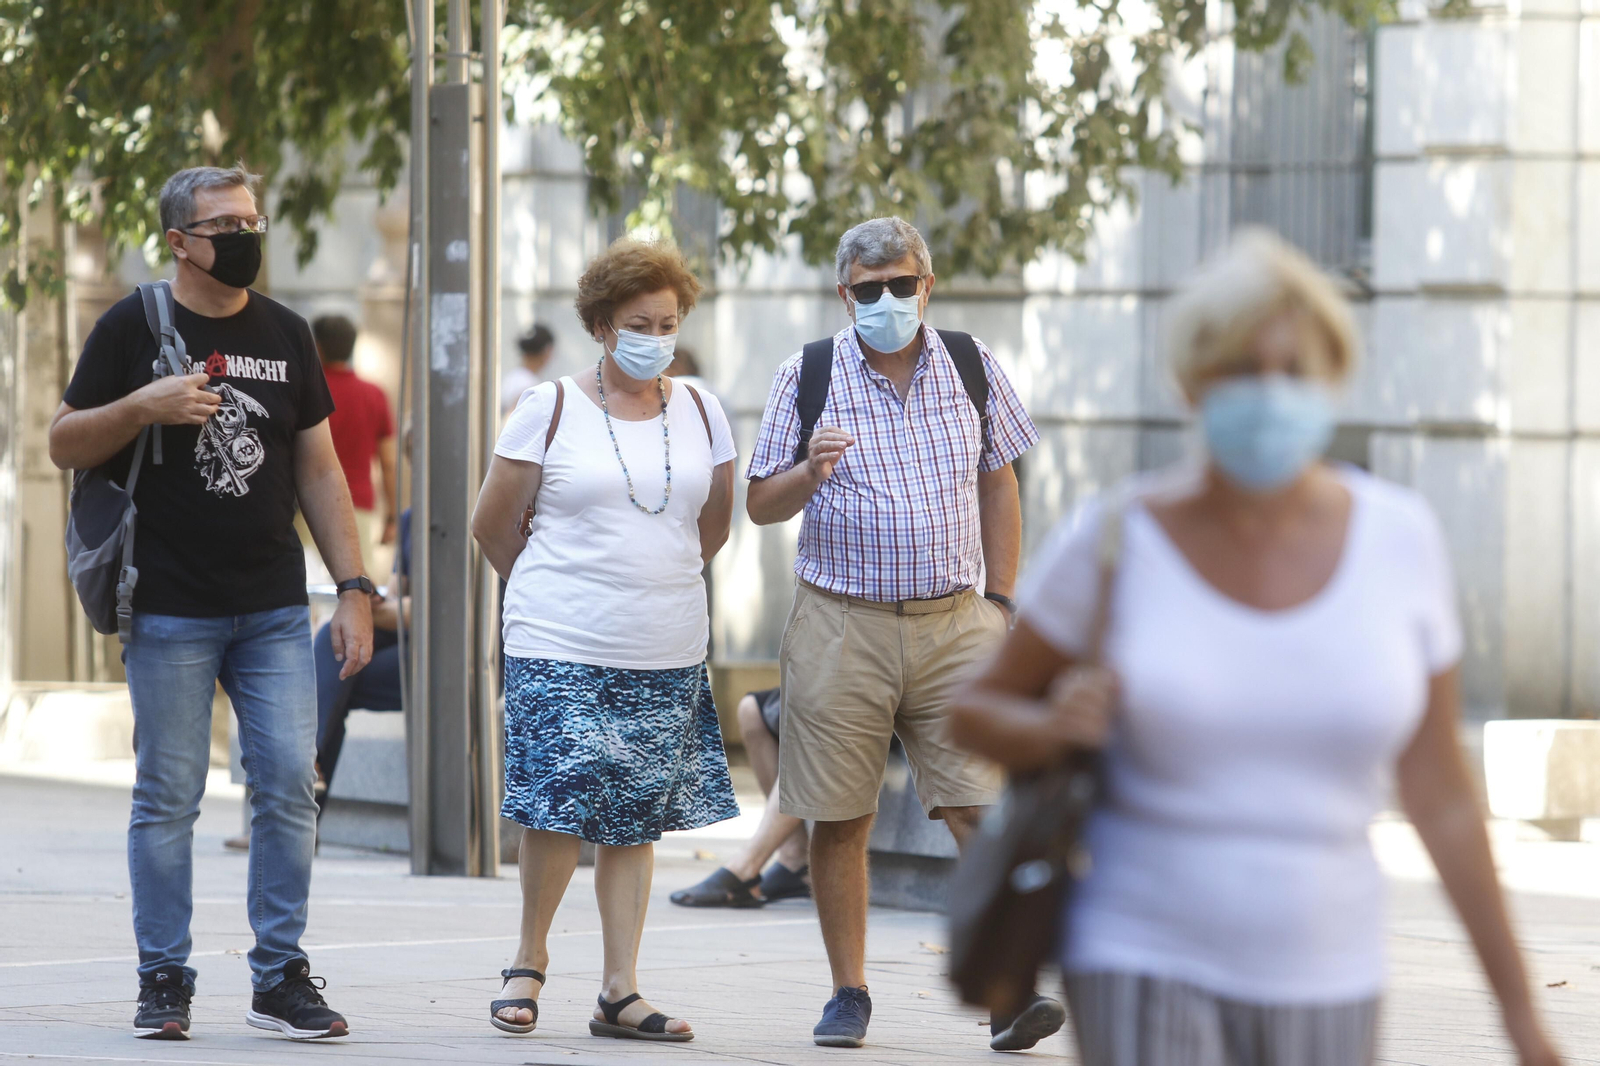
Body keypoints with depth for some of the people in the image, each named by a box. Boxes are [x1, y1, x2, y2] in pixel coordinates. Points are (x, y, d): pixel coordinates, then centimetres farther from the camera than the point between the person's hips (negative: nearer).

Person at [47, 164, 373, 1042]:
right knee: (168, 797, 0)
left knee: (289, 788, -2)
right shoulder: (133, 329, 1)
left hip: (275, 609, 3)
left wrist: (354, 590, 8)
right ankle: (164, 979, 8)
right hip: (171, 610, -3)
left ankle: (280, 978, 5)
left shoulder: (284, 333, 13)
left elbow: (319, 471, 15)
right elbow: (64, 445, 2)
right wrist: (142, 406, -16)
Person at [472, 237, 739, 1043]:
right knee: (561, 800, -11)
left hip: (666, 657, 4)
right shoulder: (551, 409, -2)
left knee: (635, 820, 3)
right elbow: (493, 525, 5)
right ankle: (530, 958, 10)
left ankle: (619, 992, 6)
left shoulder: (700, 414, 8)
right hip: (562, 649, -3)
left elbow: (713, 524, 21)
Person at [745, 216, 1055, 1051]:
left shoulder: (971, 368, 7)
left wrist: (999, 601, 10)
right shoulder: (807, 377, 2)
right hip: (841, 627, -1)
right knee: (840, 820, 2)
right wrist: (812, 471, -18)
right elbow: (761, 505, 4)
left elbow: (999, 484, 16)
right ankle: (848, 993, 14)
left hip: (954, 623, 1)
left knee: (983, 808, -9)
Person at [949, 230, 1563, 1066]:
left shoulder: (1395, 538, -4)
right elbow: (976, 714, 4)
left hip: (1319, 988, 3)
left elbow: (1439, 792, 3)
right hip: (1145, 969, -3)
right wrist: (1052, 728, -20)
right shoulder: (1117, 541, -10)